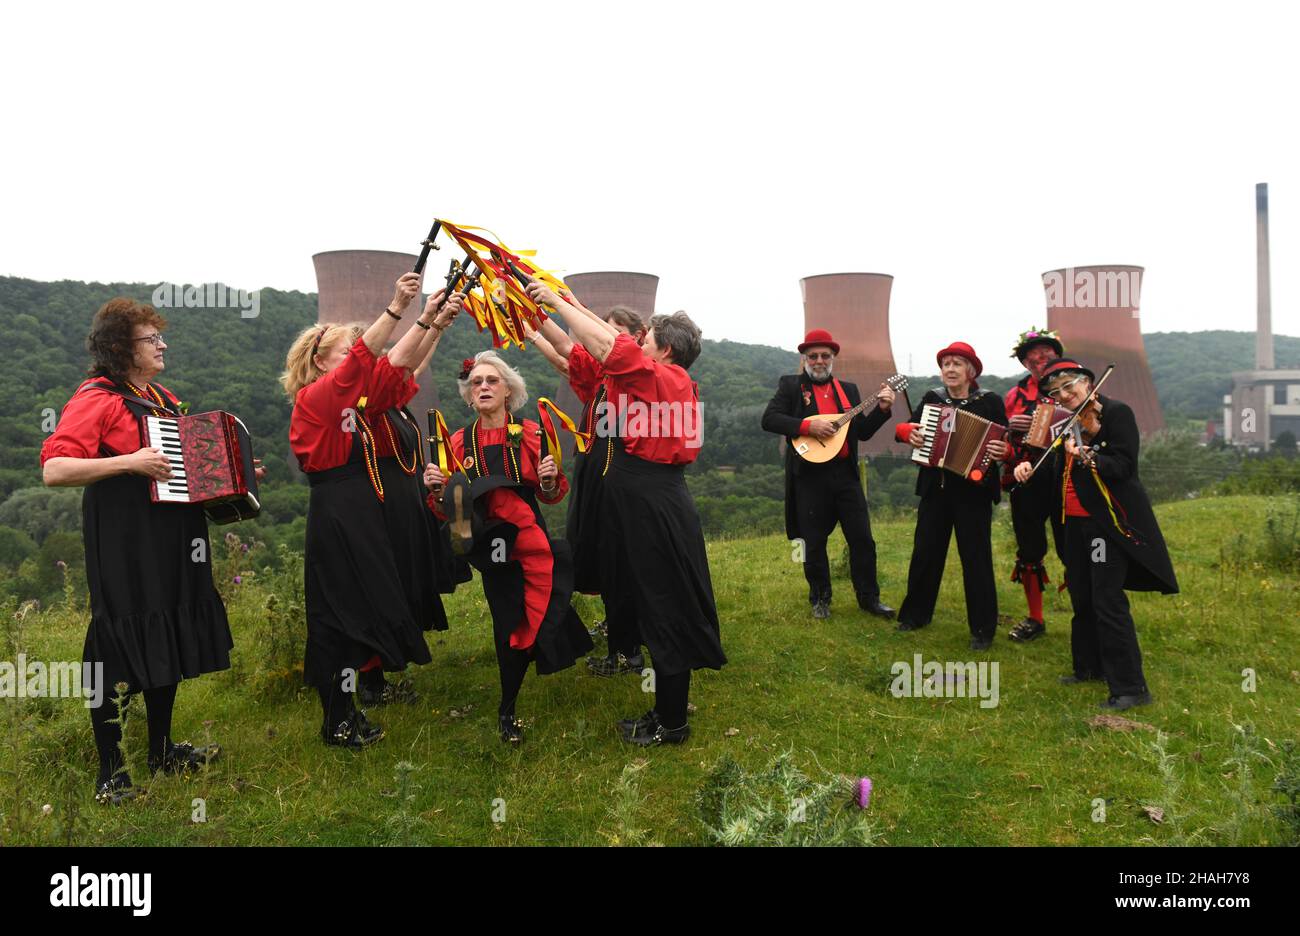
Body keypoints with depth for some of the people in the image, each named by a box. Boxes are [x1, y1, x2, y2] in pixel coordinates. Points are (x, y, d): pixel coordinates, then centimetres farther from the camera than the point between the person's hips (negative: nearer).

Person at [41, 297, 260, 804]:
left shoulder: (162, 397, 15)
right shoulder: (97, 398, -11)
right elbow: (54, 469, -21)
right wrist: (129, 462, -25)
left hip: (172, 542, 9)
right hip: (123, 543, -8)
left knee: (169, 642, 16)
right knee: (119, 648, -2)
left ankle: (162, 749, 31)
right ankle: (110, 772, 10)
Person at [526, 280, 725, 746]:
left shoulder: (656, 376, -13)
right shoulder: (678, 382, 12)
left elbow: (605, 344, -18)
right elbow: (616, 341, 20)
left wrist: (557, 301, -7)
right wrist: (575, 304, 22)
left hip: (653, 509, -10)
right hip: (655, 502, 10)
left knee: (663, 613, 0)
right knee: (660, 610, 16)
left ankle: (672, 724, 11)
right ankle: (667, 711, 26)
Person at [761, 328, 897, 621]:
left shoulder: (849, 389, 14)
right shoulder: (790, 386, 2)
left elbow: (863, 432, 11)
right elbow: (769, 419, -11)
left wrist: (882, 409, -4)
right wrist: (807, 426, -20)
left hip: (845, 473, 3)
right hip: (809, 476, -3)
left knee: (862, 538, 4)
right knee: (814, 542, 6)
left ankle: (869, 597, 18)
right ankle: (820, 599, 22)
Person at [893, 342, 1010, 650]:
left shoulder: (990, 402, -3)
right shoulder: (931, 398, 7)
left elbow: (1008, 442, -6)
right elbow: (902, 427, 8)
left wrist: (1003, 451, -28)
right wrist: (908, 432, -15)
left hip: (974, 489, -3)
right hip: (935, 488, 4)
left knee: (976, 558, 1)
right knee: (925, 553, 11)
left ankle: (982, 628, 11)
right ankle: (916, 614, 26)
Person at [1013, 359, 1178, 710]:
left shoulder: (1116, 413, -11)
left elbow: (1123, 466, -20)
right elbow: (1057, 467, 17)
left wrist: (1087, 457, -37)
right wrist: (1029, 466, -2)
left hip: (1108, 521, -8)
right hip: (1076, 522, 8)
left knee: (1108, 602, -11)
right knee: (1081, 597, 16)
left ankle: (1131, 687, -6)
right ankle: (1090, 666, 32)